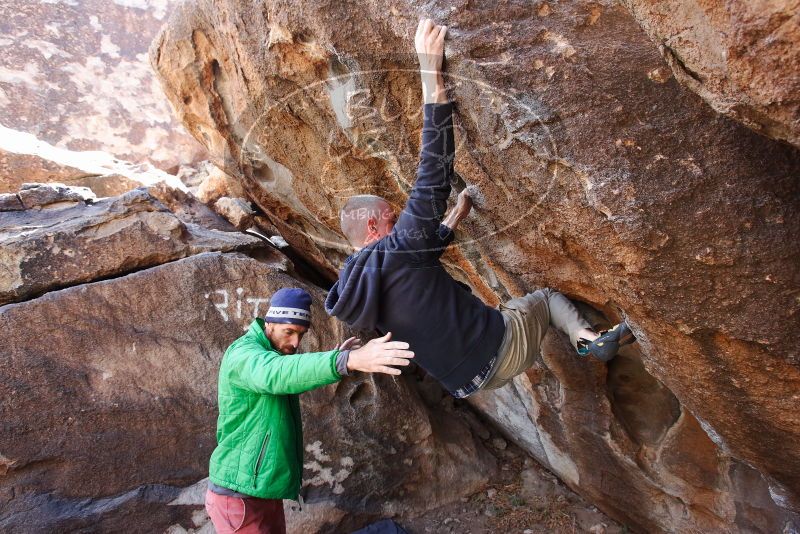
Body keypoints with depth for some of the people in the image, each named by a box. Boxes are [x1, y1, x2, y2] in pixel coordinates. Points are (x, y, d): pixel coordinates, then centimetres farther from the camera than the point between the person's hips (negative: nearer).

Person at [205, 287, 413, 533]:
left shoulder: (272, 352, 9)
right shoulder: (243, 353, -20)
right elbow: (277, 374, -43)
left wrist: (334, 356, 13)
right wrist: (349, 360, -58)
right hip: (241, 494, -9)